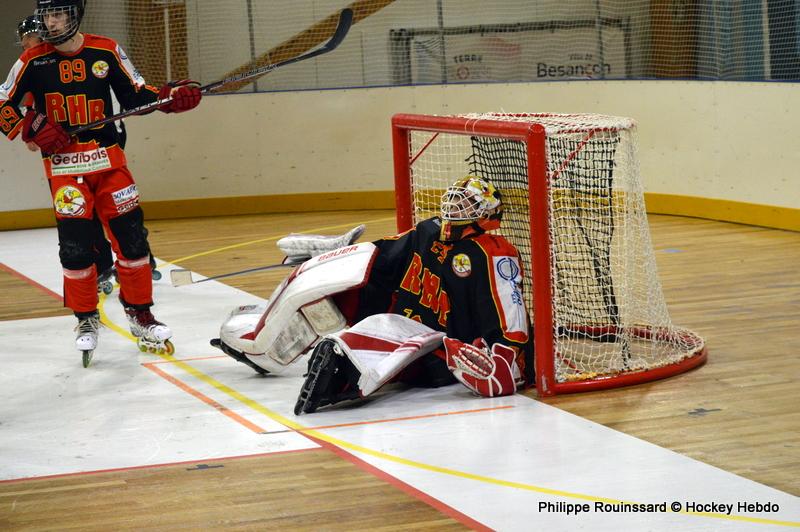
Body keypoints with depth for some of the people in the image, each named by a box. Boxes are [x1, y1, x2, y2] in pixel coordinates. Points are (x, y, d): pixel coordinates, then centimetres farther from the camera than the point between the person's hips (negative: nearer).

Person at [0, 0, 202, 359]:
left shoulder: (106, 51, 1)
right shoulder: (33, 61, -1)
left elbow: (135, 94, 7)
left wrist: (168, 98, -10)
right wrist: (31, 128, -12)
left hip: (108, 160, 1)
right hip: (63, 165, -1)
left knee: (130, 233, 0)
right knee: (75, 244, -5)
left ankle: (139, 313, 16)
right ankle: (86, 319, 13)